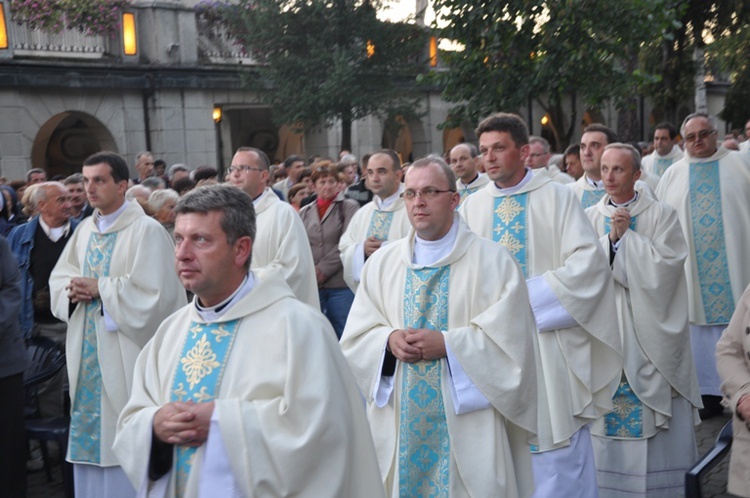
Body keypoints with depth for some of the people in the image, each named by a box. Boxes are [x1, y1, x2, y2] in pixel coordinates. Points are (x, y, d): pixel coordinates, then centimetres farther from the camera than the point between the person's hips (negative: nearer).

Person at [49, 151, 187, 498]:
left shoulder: (146, 230, -12)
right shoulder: (85, 229, 11)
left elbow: (150, 292, -19)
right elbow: (59, 277, 16)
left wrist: (99, 288, -14)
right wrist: (73, 290, -6)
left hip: (125, 352, -7)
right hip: (87, 350, 7)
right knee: (88, 430, 13)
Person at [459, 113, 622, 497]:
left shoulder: (557, 198, -1)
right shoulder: (471, 207, 8)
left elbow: (588, 262, -10)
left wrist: (530, 296, -15)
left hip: (550, 337, -3)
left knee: (559, 447, 1)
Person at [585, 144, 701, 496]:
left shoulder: (661, 215, 1)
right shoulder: (588, 219, 7)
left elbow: (665, 265, -11)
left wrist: (626, 235, -12)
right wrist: (611, 237, -12)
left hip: (650, 330, -2)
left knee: (657, 421, 1)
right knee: (608, 417, 4)